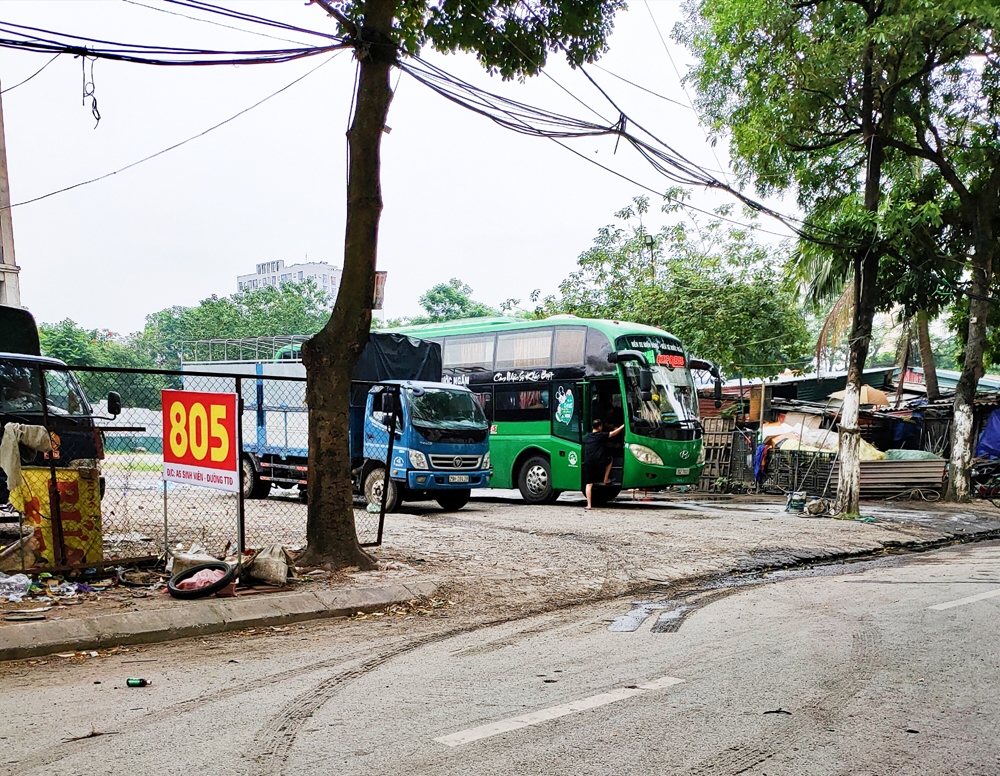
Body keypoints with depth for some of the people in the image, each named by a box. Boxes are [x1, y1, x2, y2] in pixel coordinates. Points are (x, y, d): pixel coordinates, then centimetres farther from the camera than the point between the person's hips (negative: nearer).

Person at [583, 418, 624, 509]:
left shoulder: (586, 437, 15)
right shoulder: (601, 435, 1)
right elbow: (613, 433, 6)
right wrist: (623, 426, 17)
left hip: (588, 463, 3)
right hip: (599, 462, -3)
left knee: (588, 484, 6)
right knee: (610, 460, 29)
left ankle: (589, 504, -4)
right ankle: (605, 480, 27)